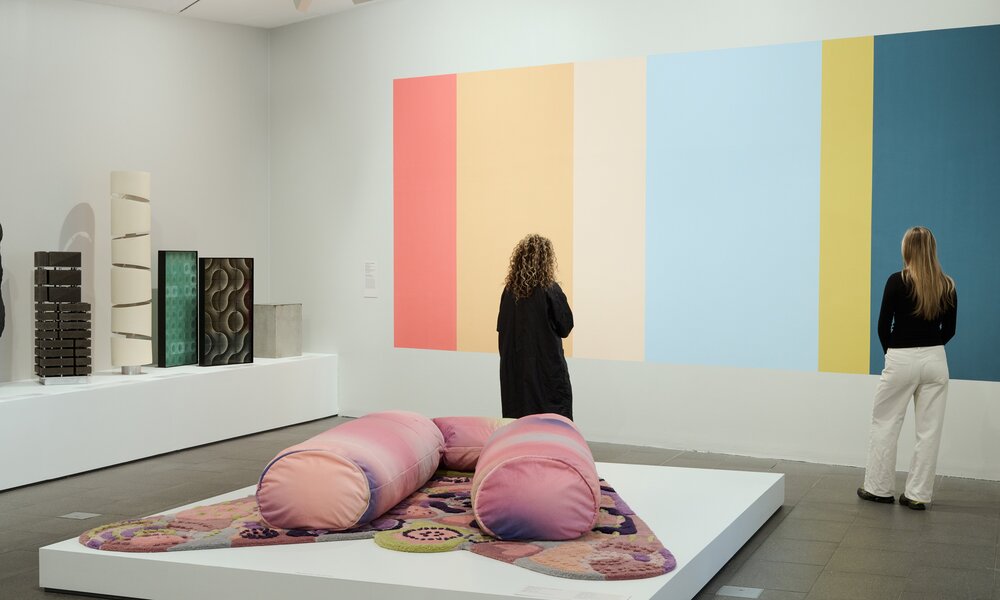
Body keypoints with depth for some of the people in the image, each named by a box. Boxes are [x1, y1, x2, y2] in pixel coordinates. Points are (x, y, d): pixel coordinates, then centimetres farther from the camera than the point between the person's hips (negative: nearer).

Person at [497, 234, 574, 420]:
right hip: (547, 368, -5)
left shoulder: (509, 290, 1)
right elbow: (566, 326, -6)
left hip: (514, 367, 5)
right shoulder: (549, 289, -13)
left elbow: (501, 328, 7)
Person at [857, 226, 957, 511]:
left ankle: (879, 488, 16)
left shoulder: (898, 281, -11)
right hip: (935, 360, 4)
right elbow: (949, 329, 8)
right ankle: (917, 494, 12)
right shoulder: (947, 286, 1)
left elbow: (883, 325, -6)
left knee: (885, 425, 10)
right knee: (929, 430, 8)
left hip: (901, 360, -3)